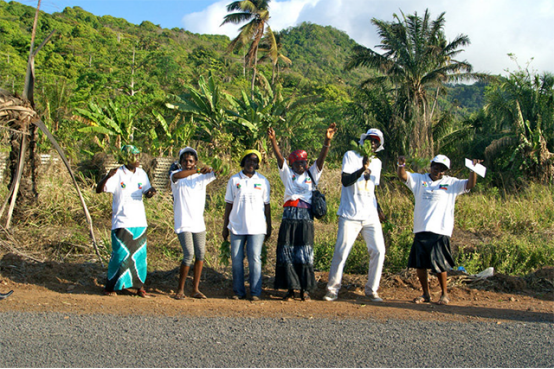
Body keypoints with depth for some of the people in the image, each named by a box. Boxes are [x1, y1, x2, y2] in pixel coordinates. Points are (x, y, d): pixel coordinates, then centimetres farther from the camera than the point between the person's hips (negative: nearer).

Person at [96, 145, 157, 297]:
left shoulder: (142, 174, 8)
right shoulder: (117, 174, -8)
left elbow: (146, 193, 18)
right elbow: (99, 190, -14)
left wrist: (150, 192, -6)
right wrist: (108, 176, -31)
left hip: (139, 222, 5)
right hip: (122, 222, -5)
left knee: (140, 255, 7)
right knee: (120, 254, -5)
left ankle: (140, 286, 17)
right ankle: (110, 286, 10)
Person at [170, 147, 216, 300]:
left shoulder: (201, 176, 10)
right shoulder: (176, 175, -1)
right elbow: (175, 176, -26)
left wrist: (210, 169, -24)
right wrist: (196, 171, -35)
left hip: (199, 223, 5)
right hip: (183, 223, -5)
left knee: (200, 254, 4)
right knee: (189, 254, -13)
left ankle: (195, 289, 14)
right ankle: (180, 290, 1)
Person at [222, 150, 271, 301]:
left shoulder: (263, 181, 8)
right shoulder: (234, 180, 7)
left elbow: (266, 205, 11)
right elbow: (228, 204, 10)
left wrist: (269, 227, 9)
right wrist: (225, 227, 7)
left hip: (257, 227, -1)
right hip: (236, 227, 1)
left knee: (255, 259, -6)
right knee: (236, 260, 2)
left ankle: (255, 292, 0)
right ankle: (238, 291, 11)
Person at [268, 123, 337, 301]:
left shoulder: (312, 175, 14)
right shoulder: (288, 175, 15)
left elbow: (321, 159, 0)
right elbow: (279, 158, 1)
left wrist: (327, 141, -16)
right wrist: (273, 141, -15)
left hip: (306, 217, -1)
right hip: (289, 216, 1)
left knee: (305, 253, -3)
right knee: (287, 251, -2)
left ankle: (305, 289, 2)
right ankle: (290, 288, 4)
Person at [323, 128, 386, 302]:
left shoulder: (377, 163, 15)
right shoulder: (351, 156, -1)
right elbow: (345, 181, -14)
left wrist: (378, 208, 15)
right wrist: (362, 170, -28)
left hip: (371, 216, 5)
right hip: (350, 216, -5)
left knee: (378, 251, -2)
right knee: (341, 252, -5)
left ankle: (371, 290, 9)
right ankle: (332, 289, 9)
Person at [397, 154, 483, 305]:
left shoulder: (451, 183, 8)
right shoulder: (419, 179, 10)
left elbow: (470, 184, -2)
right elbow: (403, 176, -2)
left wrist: (473, 169, -17)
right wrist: (401, 165, -22)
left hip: (440, 232, -2)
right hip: (421, 230, 2)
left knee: (439, 265, -2)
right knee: (419, 264, 6)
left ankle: (444, 294, 17)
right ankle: (426, 294, 22)